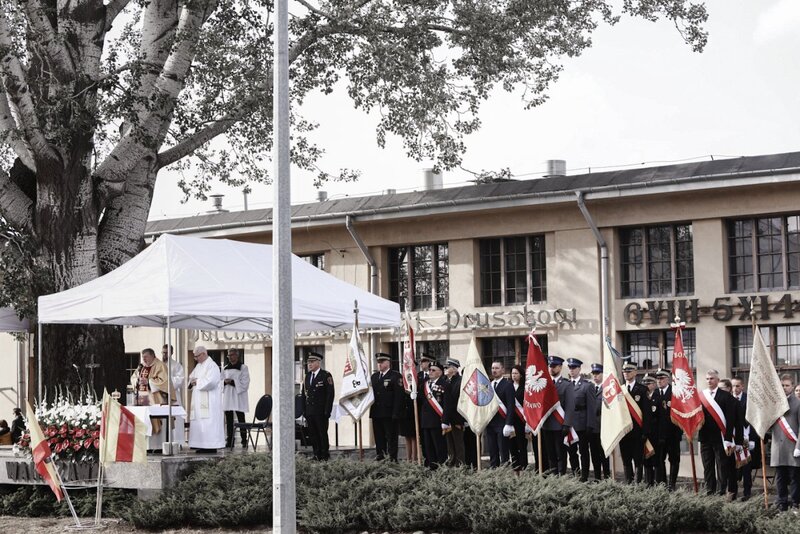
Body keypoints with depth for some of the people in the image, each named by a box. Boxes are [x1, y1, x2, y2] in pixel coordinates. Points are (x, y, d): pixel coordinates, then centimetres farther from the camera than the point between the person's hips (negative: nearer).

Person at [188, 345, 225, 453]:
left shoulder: (212, 366, -10)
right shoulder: (198, 366, 18)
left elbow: (210, 382, -21)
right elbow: (191, 377, 22)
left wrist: (197, 382, -9)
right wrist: (192, 381, -2)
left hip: (209, 400, -9)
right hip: (199, 401, 9)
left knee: (209, 423, -10)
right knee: (199, 423, 5)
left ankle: (211, 446, -9)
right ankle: (202, 446, 7)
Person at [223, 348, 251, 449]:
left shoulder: (243, 368, 1)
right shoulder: (226, 368, 16)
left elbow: (245, 384, -6)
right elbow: (221, 381, 16)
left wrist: (232, 381, -14)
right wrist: (225, 382, -6)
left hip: (238, 397, -5)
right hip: (227, 397, 5)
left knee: (241, 420, -5)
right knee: (229, 420, 1)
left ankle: (244, 440, -3)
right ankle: (229, 440, 3)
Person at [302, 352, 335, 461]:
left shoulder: (326, 376, -5)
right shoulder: (307, 376, 14)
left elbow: (330, 394, -9)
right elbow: (304, 394, 16)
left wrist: (327, 411, -14)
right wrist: (304, 410, 9)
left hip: (321, 412, -6)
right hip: (309, 412, 6)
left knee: (323, 434, -1)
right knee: (312, 434, 6)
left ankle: (325, 456, 6)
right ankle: (317, 455, 12)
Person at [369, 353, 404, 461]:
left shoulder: (396, 376, -4)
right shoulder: (374, 376, 17)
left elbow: (398, 396, -10)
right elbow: (371, 392, 16)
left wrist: (395, 414, -16)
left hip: (389, 414, -6)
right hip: (376, 413, 6)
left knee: (391, 438, -3)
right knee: (379, 437, 9)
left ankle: (392, 459, -1)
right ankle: (380, 456, 14)